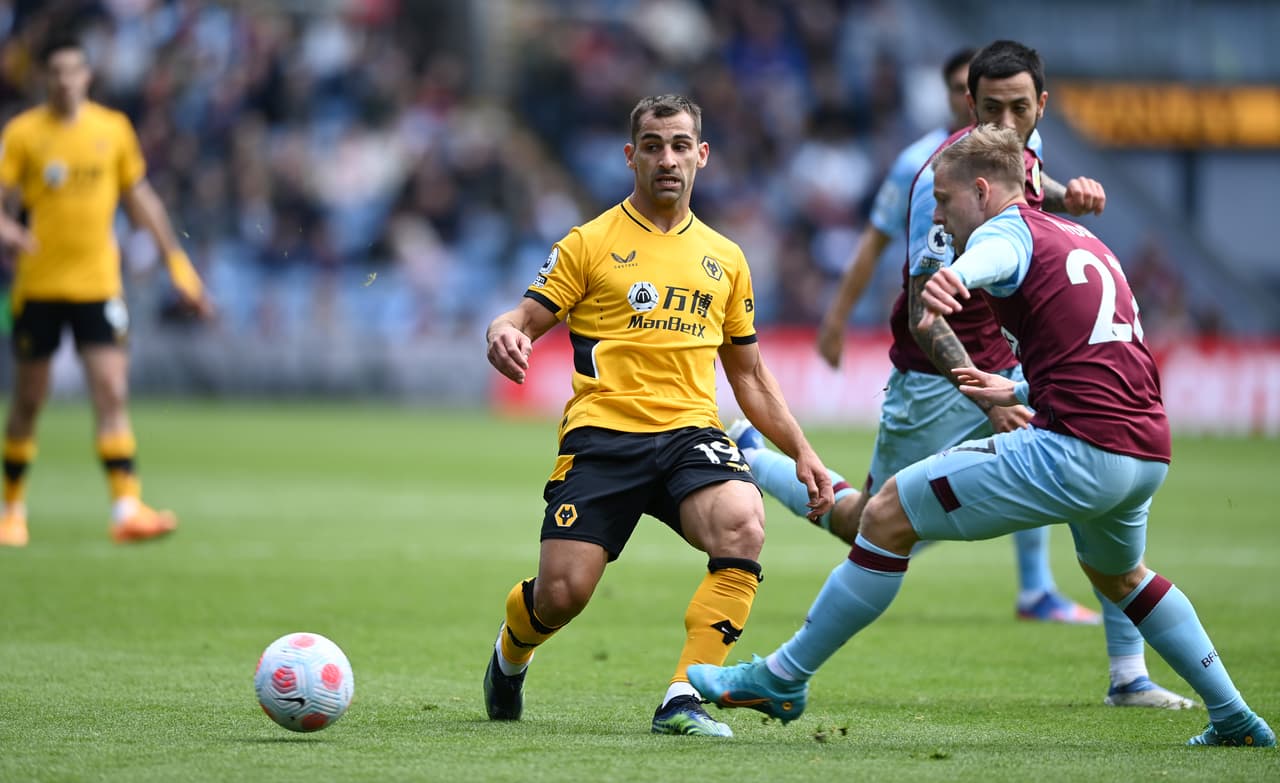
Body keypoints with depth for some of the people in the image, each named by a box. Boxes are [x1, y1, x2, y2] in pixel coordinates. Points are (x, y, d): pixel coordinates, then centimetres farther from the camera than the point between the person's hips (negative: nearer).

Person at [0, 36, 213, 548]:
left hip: (98, 284, 1)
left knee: (113, 394, -11)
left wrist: (177, 263, 12)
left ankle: (127, 507, -15)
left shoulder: (114, 129, 5)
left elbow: (140, 198, 14)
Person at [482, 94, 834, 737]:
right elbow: (526, 319, 3)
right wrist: (504, 336, -21)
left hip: (690, 433, 2)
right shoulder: (590, 243, 7)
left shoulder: (725, 259, 18)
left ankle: (684, 700, -26)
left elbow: (749, 375, 26)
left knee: (743, 525, -30)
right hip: (602, 434, -2)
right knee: (562, 592, -13)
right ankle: (510, 656, 27)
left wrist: (801, 452, 19)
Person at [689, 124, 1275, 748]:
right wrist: (1017, 393, 37)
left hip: (1078, 451, -9)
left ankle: (783, 679, 1)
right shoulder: (1083, 242, 25)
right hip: (1148, 450, 9)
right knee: (1118, 577, 38)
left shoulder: (1010, 230, -2)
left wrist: (956, 277, -52)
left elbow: (993, 253, -30)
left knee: (888, 515, -3)